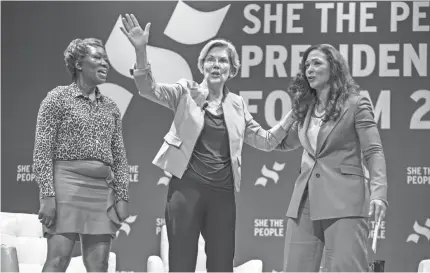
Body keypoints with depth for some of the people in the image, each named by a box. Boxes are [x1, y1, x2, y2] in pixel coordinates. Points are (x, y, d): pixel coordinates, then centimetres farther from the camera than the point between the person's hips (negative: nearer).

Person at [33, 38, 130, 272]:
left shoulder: (110, 108, 17)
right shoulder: (58, 98, 2)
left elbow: (119, 158, 17)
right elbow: (42, 151, -4)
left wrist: (122, 196, 6)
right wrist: (47, 195, -13)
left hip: (102, 189, 5)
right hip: (66, 182, -5)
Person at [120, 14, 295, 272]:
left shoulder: (237, 104, 13)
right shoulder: (187, 92, 3)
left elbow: (266, 140, 17)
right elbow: (149, 88, -12)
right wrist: (141, 50, -28)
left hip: (222, 193, 4)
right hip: (187, 187, -4)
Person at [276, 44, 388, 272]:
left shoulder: (355, 104, 0)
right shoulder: (306, 108, 17)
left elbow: (373, 152, -5)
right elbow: (285, 143, 31)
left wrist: (378, 193, -20)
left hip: (344, 201, -6)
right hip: (305, 202, 6)